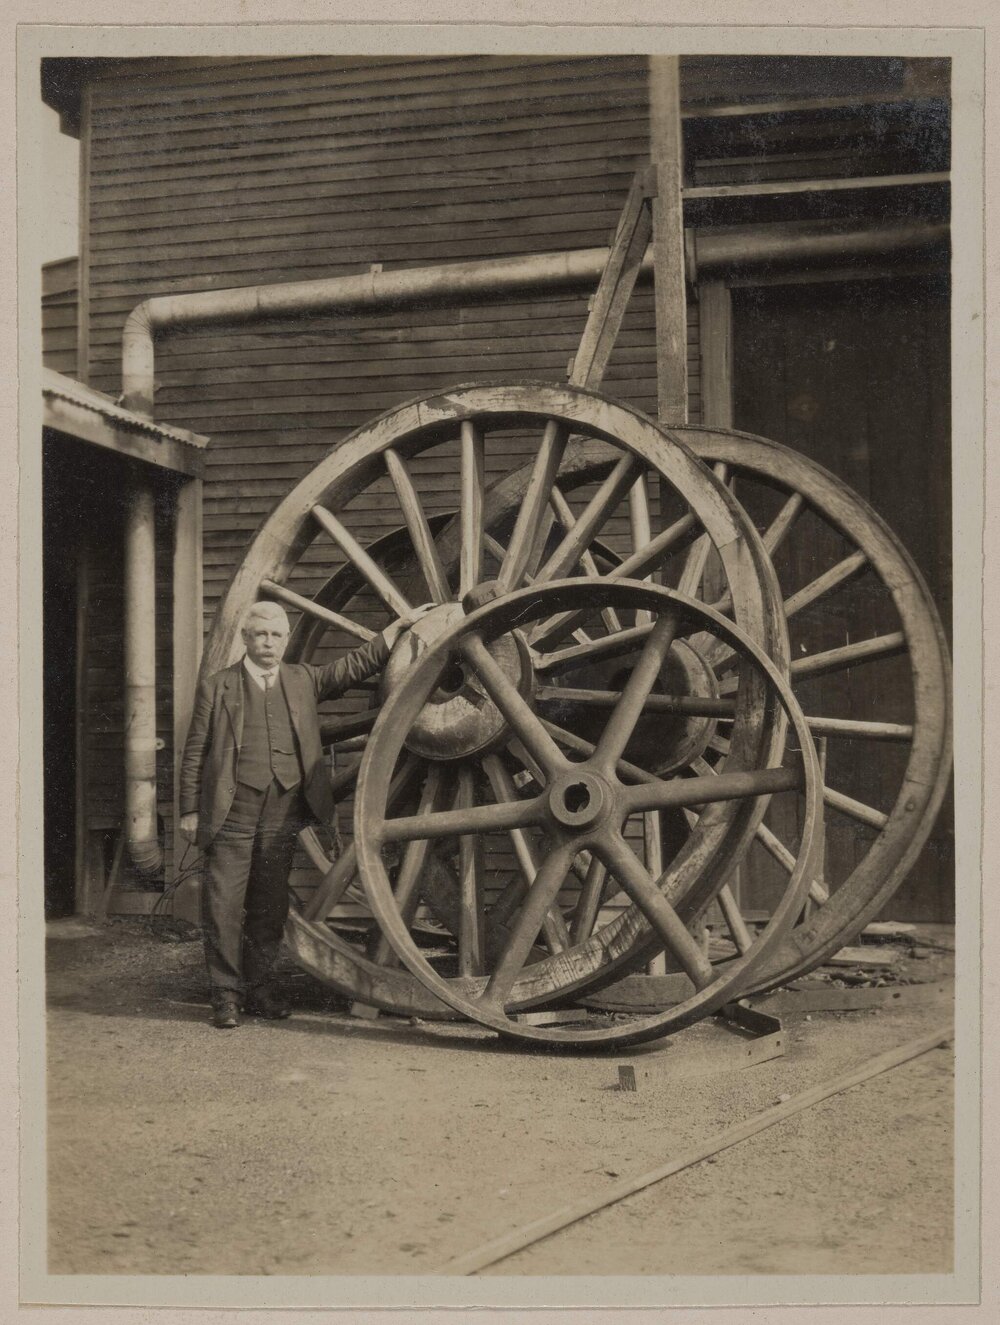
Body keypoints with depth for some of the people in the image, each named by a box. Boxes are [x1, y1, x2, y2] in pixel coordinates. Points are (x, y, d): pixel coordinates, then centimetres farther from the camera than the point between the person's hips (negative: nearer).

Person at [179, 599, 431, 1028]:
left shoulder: (303, 680, 14)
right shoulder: (216, 687, 6)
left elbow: (356, 664, 15)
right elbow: (194, 752, 5)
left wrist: (401, 625, 9)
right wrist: (190, 810, 1)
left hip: (284, 813, 3)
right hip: (232, 811, -3)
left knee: (270, 904, 9)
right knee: (223, 904, -4)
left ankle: (258, 985, 20)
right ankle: (226, 993, 4)